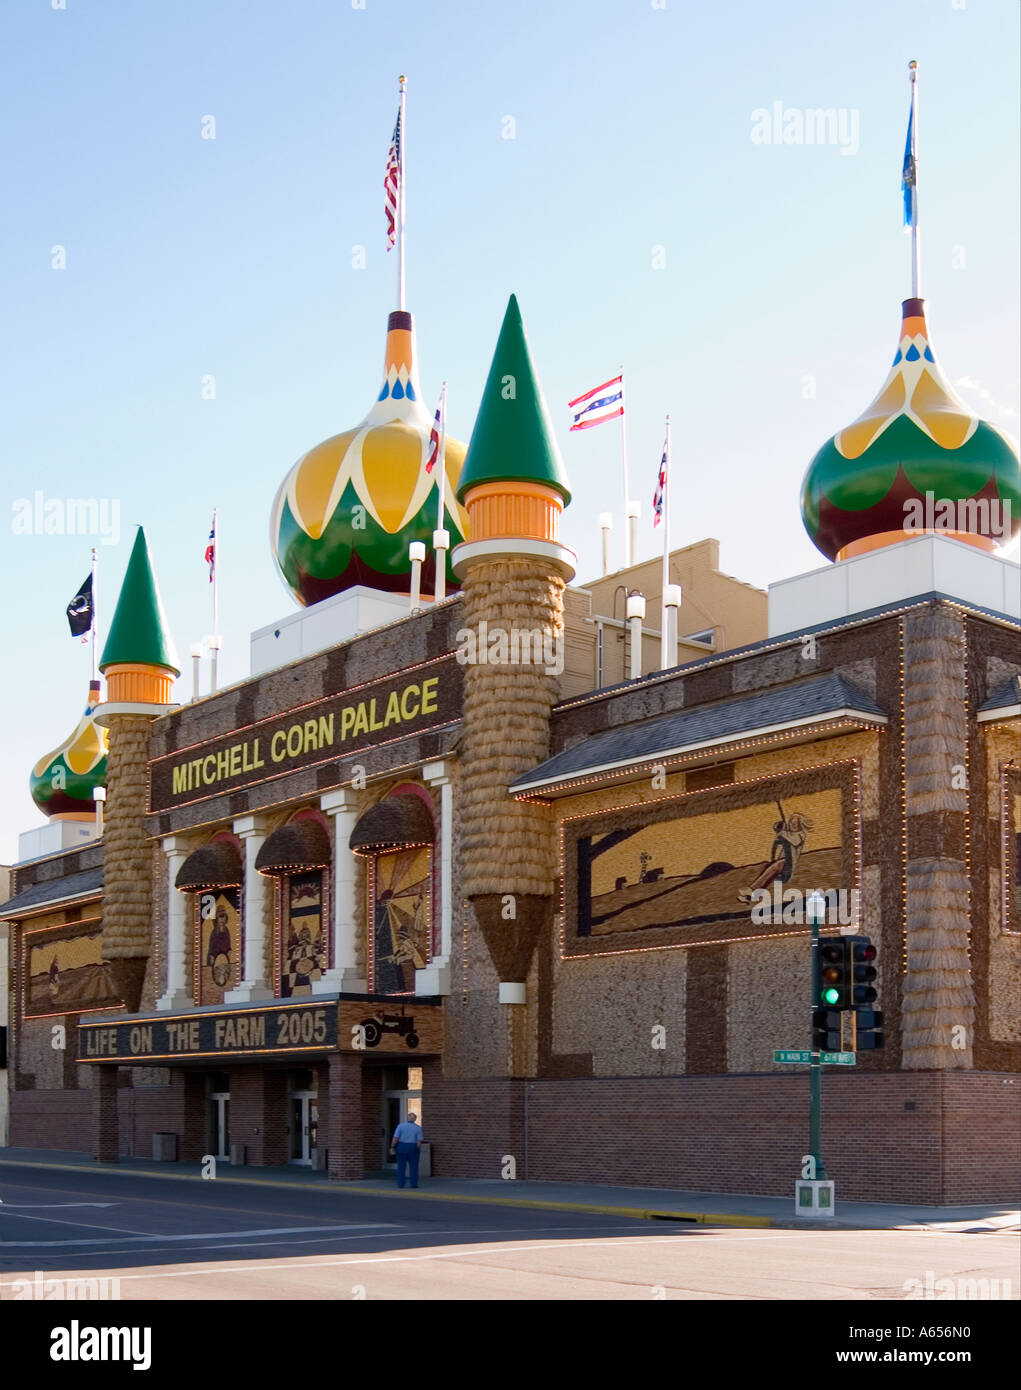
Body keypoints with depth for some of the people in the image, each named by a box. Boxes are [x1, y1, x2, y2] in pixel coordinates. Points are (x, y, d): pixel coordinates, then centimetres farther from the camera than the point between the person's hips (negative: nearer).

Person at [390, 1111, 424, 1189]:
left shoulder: (401, 1125, -5)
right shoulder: (418, 1128, -4)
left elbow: (395, 1138, -9)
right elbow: (419, 1141, -9)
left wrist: (392, 1147, -2)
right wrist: (419, 1150, 2)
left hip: (402, 1147, 0)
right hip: (413, 1148, 0)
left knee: (401, 1167, 7)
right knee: (413, 1167, 6)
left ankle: (400, 1184, 5)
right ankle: (413, 1183, 3)